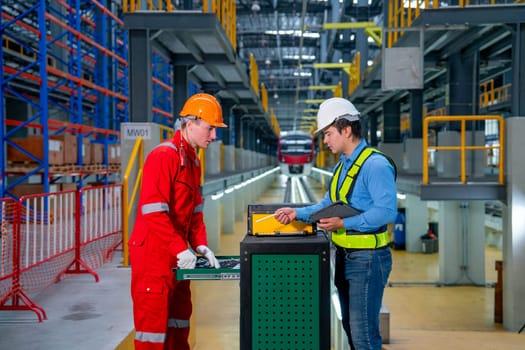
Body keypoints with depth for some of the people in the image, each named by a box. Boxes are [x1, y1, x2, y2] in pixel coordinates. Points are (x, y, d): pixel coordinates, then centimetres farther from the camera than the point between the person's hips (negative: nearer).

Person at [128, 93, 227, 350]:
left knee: (178, 322, 17)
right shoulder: (163, 156, -17)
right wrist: (180, 249, -24)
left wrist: (200, 244, 2)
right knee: (153, 322, -2)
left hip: (177, 257, 10)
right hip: (153, 254, -9)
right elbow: (153, 211, -23)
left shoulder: (193, 161, 13)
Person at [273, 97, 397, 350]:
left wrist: (343, 224, -24)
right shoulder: (342, 166, 14)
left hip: (367, 258, -10)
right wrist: (297, 213, 2)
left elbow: (387, 211, -26)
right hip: (344, 256, 10)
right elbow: (327, 205, 16)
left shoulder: (375, 164, -17)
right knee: (350, 327, 18)